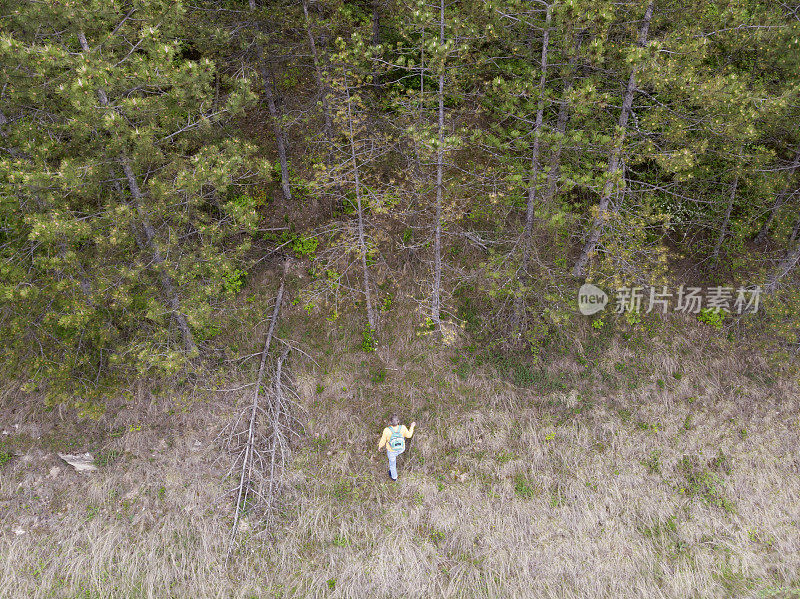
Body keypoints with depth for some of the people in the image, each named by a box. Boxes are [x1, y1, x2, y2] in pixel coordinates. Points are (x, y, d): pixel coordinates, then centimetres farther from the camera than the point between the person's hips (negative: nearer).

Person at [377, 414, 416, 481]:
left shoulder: (387, 430, -37)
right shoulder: (402, 428, -33)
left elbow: (383, 440, -19)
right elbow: (408, 435, -12)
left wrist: (379, 447, 4)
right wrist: (412, 426, 5)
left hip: (392, 450, -2)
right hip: (401, 449, 2)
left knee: (392, 463, 29)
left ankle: (394, 477, 56)